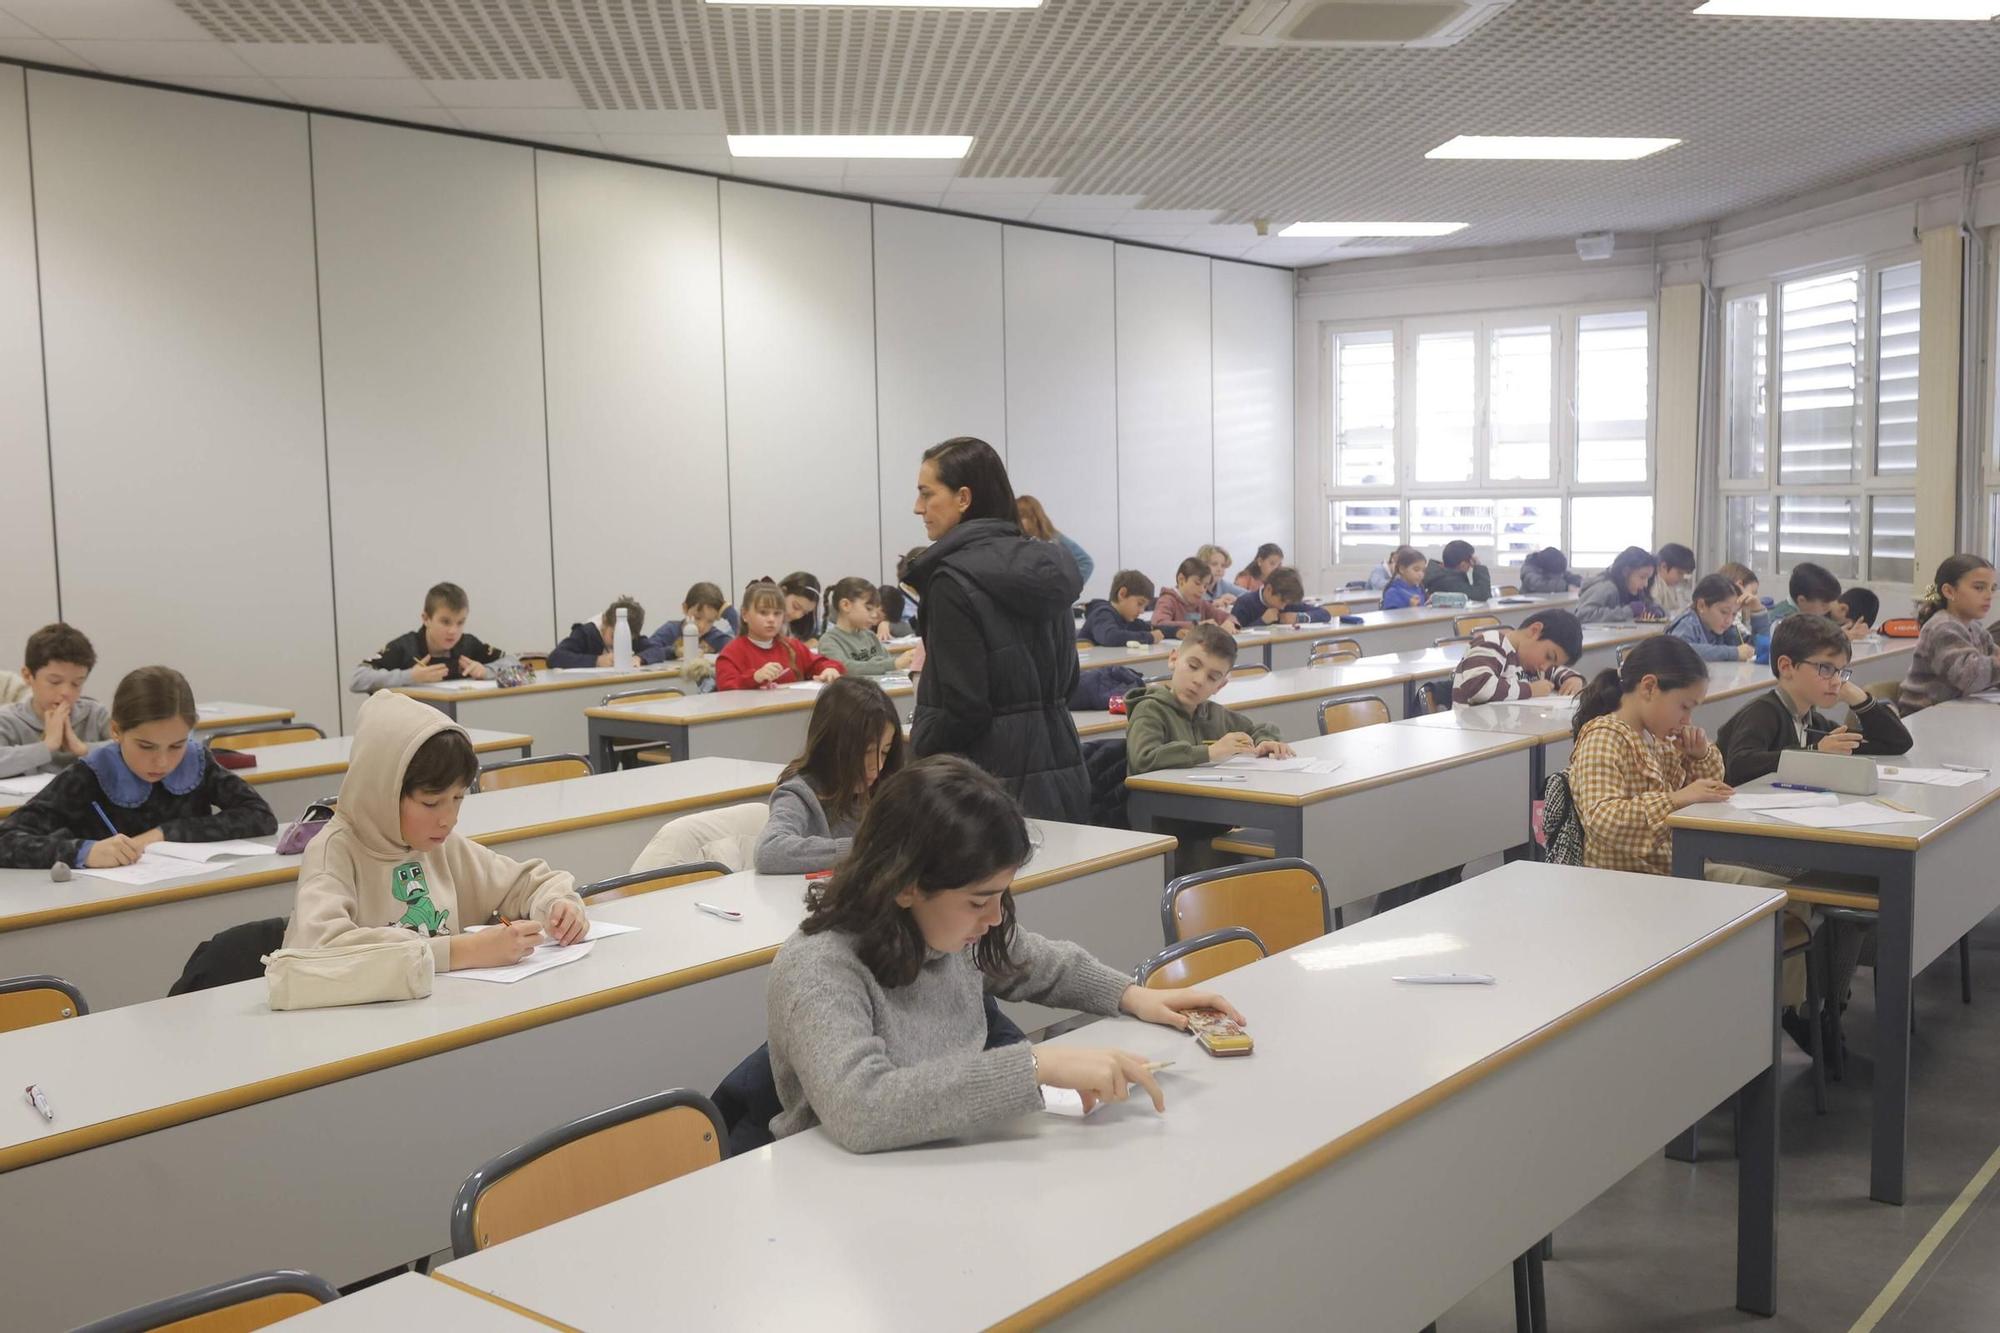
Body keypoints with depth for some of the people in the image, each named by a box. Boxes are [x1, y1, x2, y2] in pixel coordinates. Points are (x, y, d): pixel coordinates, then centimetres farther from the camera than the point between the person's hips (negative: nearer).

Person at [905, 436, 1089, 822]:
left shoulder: (953, 580, -15)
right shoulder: (1043, 565, 8)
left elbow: (963, 707, -17)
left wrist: (910, 763, -3)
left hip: (996, 775, -8)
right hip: (1062, 768, 8)